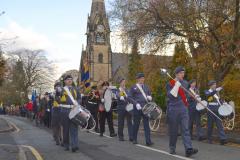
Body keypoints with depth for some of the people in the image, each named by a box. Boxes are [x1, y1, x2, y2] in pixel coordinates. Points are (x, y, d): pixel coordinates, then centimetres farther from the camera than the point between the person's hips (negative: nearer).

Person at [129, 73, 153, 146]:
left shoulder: (146, 87, 15)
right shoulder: (133, 87, 3)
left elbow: (150, 96, 21)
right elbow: (130, 97, -2)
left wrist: (150, 97, -4)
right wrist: (136, 104, -16)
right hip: (137, 108, -3)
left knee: (147, 124, -3)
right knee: (136, 124, 7)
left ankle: (148, 141, -3)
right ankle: (134, 139, 23)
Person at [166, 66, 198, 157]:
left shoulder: (185, 83, 13)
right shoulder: (170, 84, -2)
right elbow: (170, 96, -15)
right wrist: (177, 85, -20)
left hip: (183, 110, 3)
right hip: (173, 110, -3)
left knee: (186, 129, -8)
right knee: (173, 130, 6)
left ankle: (188, 149, -14)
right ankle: (172, 148, 20)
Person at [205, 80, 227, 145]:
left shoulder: (217, 92, 17)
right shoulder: (207, 91, 1)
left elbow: (219, 99, 22)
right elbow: (209, 94, -23)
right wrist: (216, 90, -33)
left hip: (217, 109, 4)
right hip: (211, 110, -4)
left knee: (219, 124, -5)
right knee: (210, 125, 3)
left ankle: (223, 139, -11)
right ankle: (210, 139, 15)